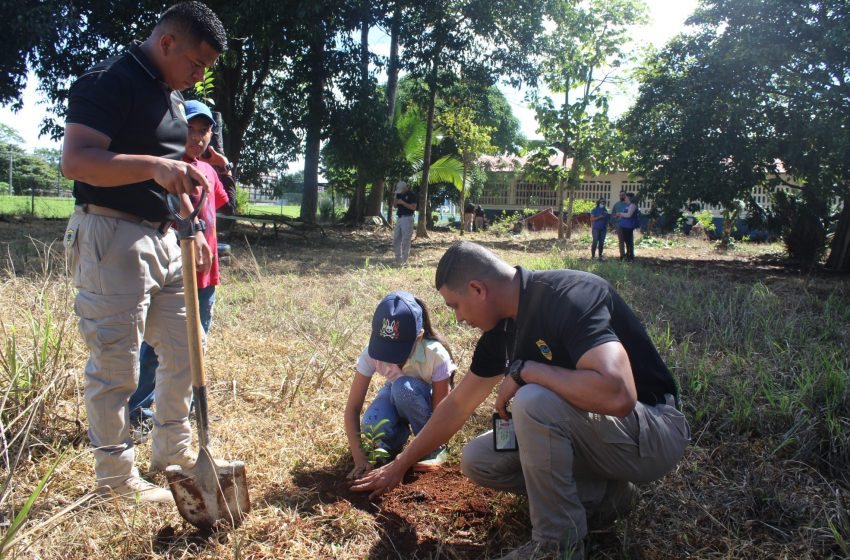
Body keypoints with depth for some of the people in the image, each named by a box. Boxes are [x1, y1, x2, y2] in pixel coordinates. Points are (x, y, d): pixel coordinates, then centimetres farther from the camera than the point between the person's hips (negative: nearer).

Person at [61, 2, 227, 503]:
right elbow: (76, 160, -24)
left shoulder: (172, 95, 17)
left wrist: (192, 229, 20)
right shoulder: (108, 82, -12)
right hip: (113, 239, -9)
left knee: (183, 350, 14)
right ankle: (117, 475, 15)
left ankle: (174, 453, 30)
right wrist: (154, 165, -36)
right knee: (116, 364, -1)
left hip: (164, 237, 9)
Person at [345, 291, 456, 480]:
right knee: (372, 427, -34)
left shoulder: (436, 355, -34)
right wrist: (359, 457, -37)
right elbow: (352, 408, -25)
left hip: (425, 404, -1)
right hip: (394, 397, 1)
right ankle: (397, 436, 3)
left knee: (403, 387, -37)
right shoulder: (373, 353, -27)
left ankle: (434, 449, -13)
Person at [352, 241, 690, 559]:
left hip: (653, 432, -8)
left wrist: (524, 370, -28)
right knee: (478, 461, 3)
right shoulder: (503, 326, -1)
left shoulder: (569, 296, -27)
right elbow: (457, 405, 11)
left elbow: (617, 394, -42)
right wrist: (400, 465, 17)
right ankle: (605, 495, 7)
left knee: (533, 400, -33)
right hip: (588, 428, 8)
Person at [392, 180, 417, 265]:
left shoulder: (411, 195, -7)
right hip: (399, 218, 8)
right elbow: (395, 206, 19)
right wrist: (395, 202, -3)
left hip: (407, 219, -8)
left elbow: (413, 207, -16)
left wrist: (403, 202, -21)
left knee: (405, 241, -7)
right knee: (396, 240, 6)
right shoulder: (399, 194, 13)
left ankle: (404, 261, -5)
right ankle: (398, 259, 14)